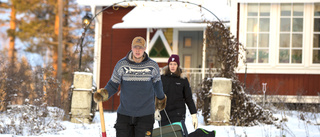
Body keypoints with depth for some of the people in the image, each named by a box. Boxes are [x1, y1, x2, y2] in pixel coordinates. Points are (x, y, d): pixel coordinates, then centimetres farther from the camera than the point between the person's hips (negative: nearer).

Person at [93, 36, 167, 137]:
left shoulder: (152, 66, -1)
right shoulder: (121, 65, -2)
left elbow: (157, 85, 16)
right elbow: (113, 85, 3)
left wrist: (161, 99, 31)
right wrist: (103, 93, -17)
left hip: (145, 114, -1)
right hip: (124, 113, 1)